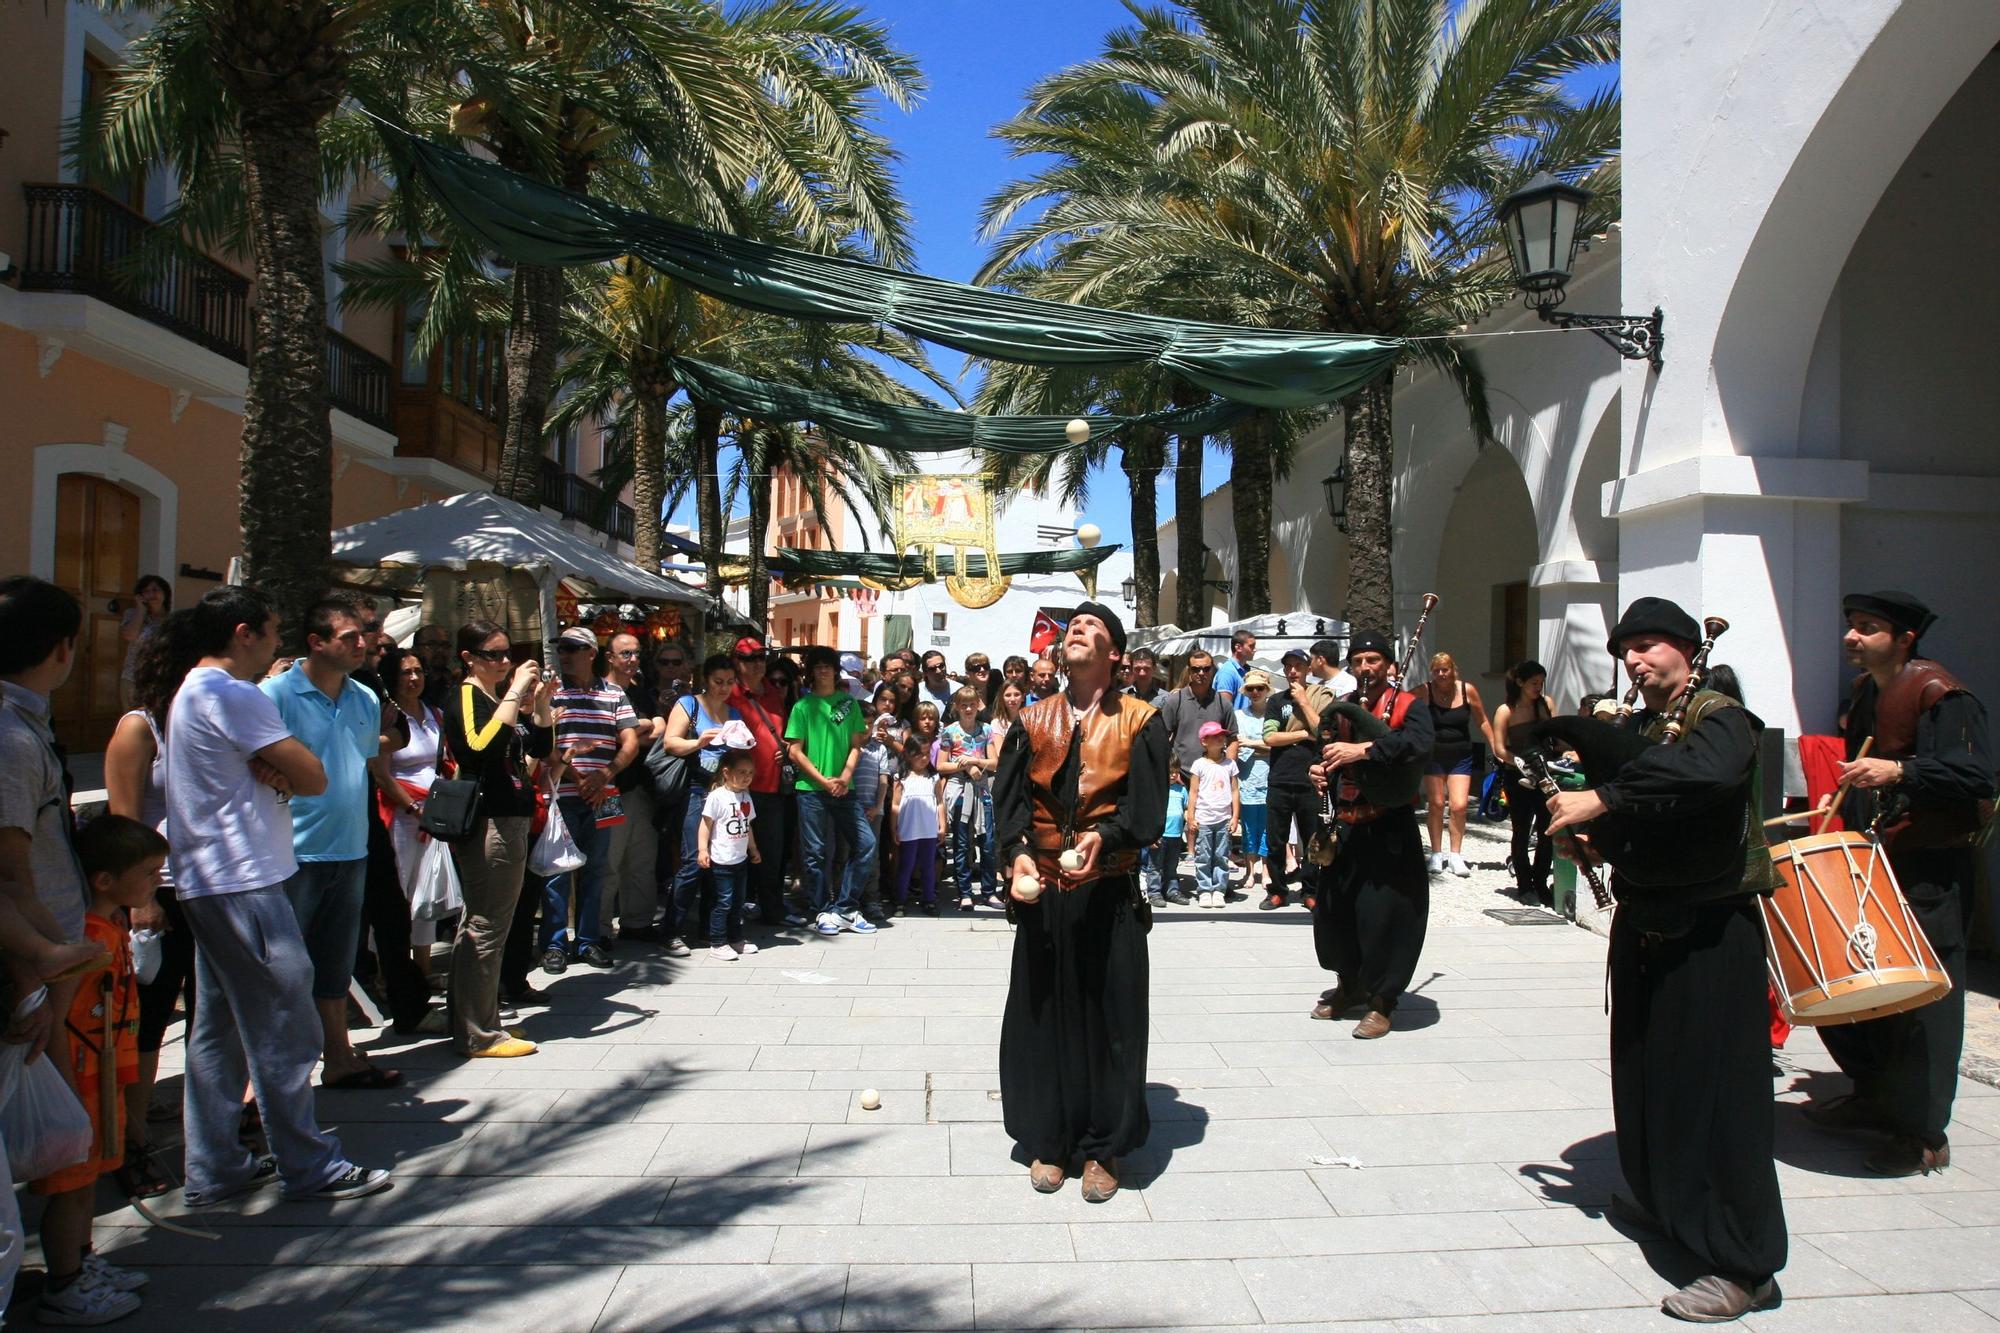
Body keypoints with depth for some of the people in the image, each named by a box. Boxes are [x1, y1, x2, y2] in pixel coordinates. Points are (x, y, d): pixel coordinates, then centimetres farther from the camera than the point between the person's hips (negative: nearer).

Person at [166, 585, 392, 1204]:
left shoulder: (190, 694, 17)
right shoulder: (235, 696, -15)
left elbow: (286, 774, 12)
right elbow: (313, 777, -17)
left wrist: (273, 771, -9)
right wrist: (284, 769, 1)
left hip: (206, 882, 11)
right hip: (244, 882, -11)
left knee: (218, 1027, 14)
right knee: (283, 1029, -3)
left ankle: (213, 1167, 22)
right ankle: (309, 1166, 5)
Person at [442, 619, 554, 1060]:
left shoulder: (503, 697, 15)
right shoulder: (466, 699, -11)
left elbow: (540, 748, 14)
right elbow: (483, 746, -30)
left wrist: (540, 702, 2)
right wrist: (515, 692, -25)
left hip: (510, 820, 10)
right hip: (488, 823, -10)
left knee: (478, 923, 16)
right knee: (487, 926, -5)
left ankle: (466, 1023, 27)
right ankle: (479, 1035, 2)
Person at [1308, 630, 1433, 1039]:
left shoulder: (1407, 706, -4)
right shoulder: (1338, 710, 11)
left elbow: (1418, 743, -24)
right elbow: (1324, 750, 17)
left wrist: (1361, 750, -32)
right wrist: (1319, 770, -7)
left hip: (1389, 830, -5)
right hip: (1345, 825, 5)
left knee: (1384, 912, -5)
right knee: (1333, 909, 12)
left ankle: (1382, 1001, 11)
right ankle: (1349, 985, 34)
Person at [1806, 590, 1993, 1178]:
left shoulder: (1938, 694, -14)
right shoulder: (1864, 693, 14)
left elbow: (1974, 774, -26)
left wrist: (1898, 771, -36)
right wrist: (1845, 809, 15)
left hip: (1933, 871, -9)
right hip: (1877, 863, 9)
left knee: (1921, 997, -4)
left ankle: (1924, 1135, 5)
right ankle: (1875, 1097, 28)